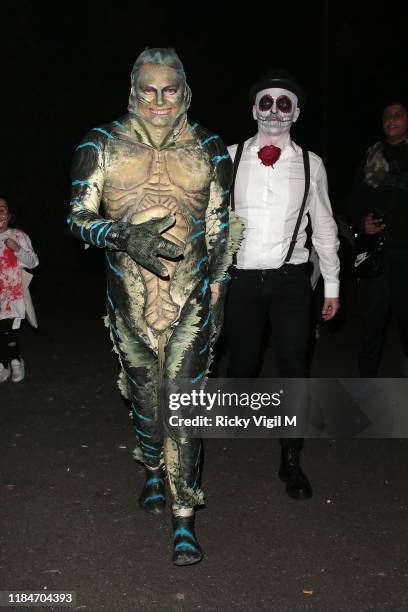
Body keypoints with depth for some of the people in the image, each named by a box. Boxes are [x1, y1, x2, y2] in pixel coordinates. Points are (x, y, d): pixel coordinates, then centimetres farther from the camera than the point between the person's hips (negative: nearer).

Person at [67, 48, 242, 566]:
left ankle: (184, 516, 7)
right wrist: (126, 237, -20)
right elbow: (78, 217, -2)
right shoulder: (102, 145, 2)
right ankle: (153, 469, 43)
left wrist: (218, 285, 5)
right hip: (130, 295, 1)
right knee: (144, 391, 16)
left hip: (191, 296, -1)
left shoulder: (209, 149, 5)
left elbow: (222, 225, 10)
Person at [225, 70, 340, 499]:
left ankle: (291, 461, 17)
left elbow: (324, 226, 10)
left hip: (291, 280, 1)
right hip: (241, 278, 0)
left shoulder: (310, 165, 4)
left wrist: (332, 285, 10)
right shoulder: (230, 158, 1)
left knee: (294, 368, 2)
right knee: (241, 360, 11)